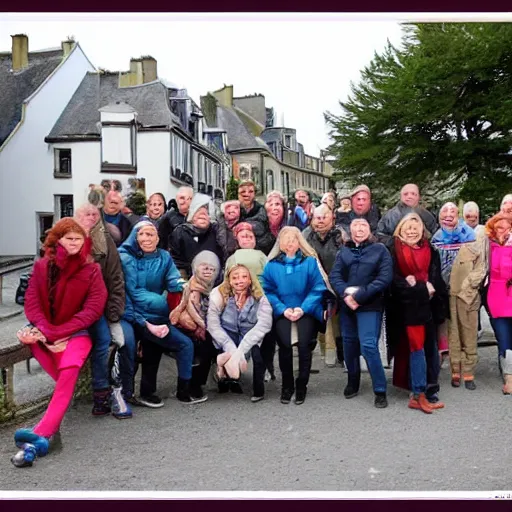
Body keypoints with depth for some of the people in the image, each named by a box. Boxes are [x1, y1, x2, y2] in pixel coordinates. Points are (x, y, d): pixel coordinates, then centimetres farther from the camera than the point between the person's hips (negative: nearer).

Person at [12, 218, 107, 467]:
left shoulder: (92, 269, 1)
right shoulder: (41, 266, 6)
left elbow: (93, 309, -8)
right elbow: (32, 304, 0)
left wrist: (58, 333, -16)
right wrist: (45, 330, -20)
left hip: (76, 332, -3)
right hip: (44, 332, 3)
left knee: (70, 368, -31)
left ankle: (39, 435, -40)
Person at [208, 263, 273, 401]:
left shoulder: (260, 298, -10)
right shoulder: (219, 294, -11)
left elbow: (264, 324, -23)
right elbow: (213, 324, -16)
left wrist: (240, 350, -35)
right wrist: (231, 349, -30)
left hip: (250, 339, 0)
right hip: (227, 337, 0)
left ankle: (258, 389, -10)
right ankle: (228, 377, 3)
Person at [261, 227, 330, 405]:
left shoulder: (310, 262, 1)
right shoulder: (272, 264, 5)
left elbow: (318, 288, -4)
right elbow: (268, 290, 1)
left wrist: (303, 308, -14)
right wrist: (283, 309, -12)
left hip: (306, 311, -1)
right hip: (283, 312, 1)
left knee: (304, 345, -16)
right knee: (284, 345, -17)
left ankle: (301, 386, 4)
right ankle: (287, 386, 4)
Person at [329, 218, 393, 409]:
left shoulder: (380, 249, 0)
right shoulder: (344, 251, 9)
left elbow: (385, 278, -11)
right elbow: (334, 275, 0)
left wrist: (359, 296, -17)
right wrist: (345, 294, -20)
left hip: (370, 306, -4)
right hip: (346, 305, 4)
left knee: (368, 346, -12)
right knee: (349, 344, 11)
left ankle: (380, 390, 0)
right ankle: (352, 383, 31)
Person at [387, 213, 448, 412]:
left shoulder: (429, 250, 11)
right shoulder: (394, 251, 1)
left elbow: (435, 277, 6)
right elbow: (394, 280, -6)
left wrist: (416, 284, -14)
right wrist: (422, 289, -13)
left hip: (427, 306, 4)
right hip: (407, 307, -4)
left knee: (430, 348, 5)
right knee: (417, 348, -7)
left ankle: (429, 392, 13)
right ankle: (420, 394, -2)